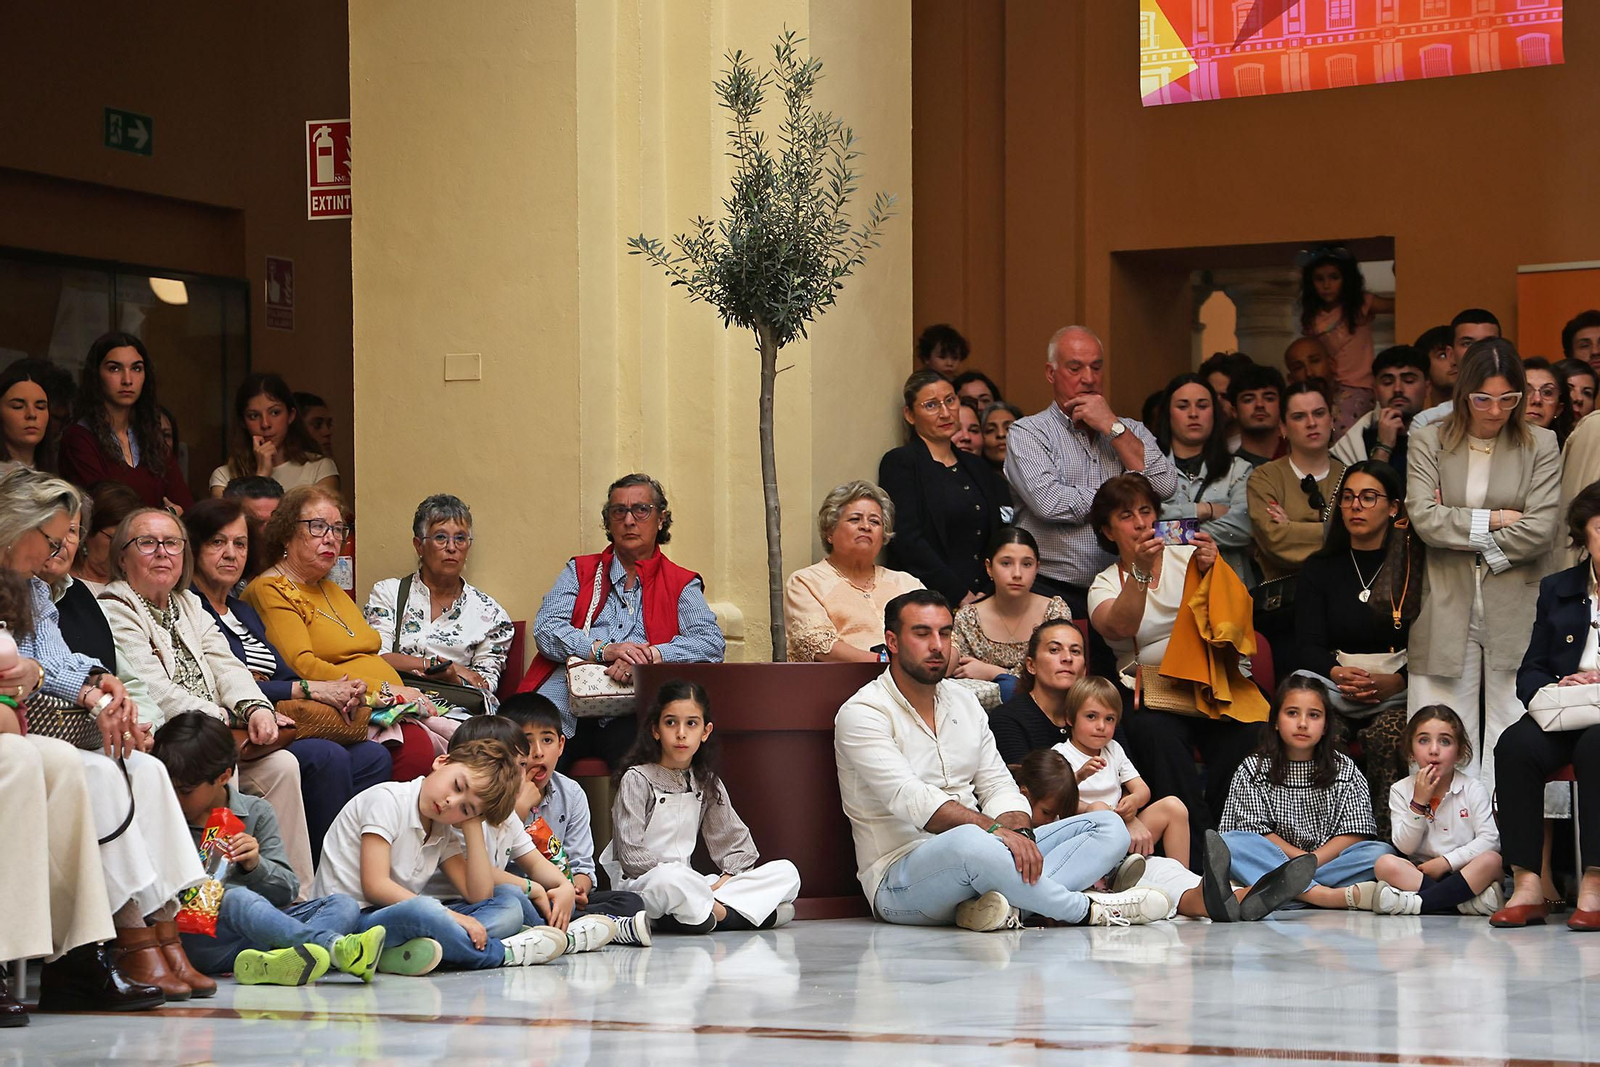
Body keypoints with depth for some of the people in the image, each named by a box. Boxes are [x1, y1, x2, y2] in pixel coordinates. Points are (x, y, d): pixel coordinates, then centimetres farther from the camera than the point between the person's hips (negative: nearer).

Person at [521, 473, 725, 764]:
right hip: (564, 705, 1)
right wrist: (602, 650, -11)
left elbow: (712, 642, 2)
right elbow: (545, 628, 7)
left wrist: (649, 656, -14)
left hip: (626, 717, -1)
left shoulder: (681, 584, 19)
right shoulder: (580, 571, 23)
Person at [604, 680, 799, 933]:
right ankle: (725, 913, -18)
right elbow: (631, 855, -11)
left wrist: (724, 881, -6)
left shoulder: (706, 783, 15)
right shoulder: (636, 780, -3)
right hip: (640, 883, -7)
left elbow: (736, 841, 13)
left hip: (691, 886, 7)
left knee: (787, 873, -8)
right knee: (670, 881, -45)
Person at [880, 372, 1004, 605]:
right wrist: (960, 595, -12)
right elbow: (906, 540, -8)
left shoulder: (977, 466, 21)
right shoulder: (899, 463, 1)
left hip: (982, 598, 5)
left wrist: (990, 594, 0)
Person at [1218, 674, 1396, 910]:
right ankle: (1336, 896, -44)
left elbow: (1355, 833, 0)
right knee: (1229, 842, -31)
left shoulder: (1344, 770, 11)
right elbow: (1256, 830, -2)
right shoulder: (1253, 770, 8)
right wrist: (1301, 857, -15)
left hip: (1329, 860, 1)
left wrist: (1314, 860, -15)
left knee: (1382, 852, -23)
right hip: (1271, 862, -1)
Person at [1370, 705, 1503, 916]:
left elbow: (1489, 839, -9)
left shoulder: (1472, 789, 1)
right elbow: (1405, 847, -3)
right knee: (1385, 864, -27)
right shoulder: (1401, 791, 5)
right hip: (1419, 871, 1)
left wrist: (1446, 861, -17)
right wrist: (1419, 803, -14)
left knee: (1492, 860, -32)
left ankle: (1416, 902, -36)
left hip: (1462, 870, -1)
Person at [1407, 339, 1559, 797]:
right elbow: (1424, 519, -7)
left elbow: (1540, 531, -7)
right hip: (1447, 611, 0)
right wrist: (1493, 520, -8)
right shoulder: (1430, 442, 6)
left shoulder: (1540, 446, 5)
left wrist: (1457, 527, -6)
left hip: (1515, 610, 0)